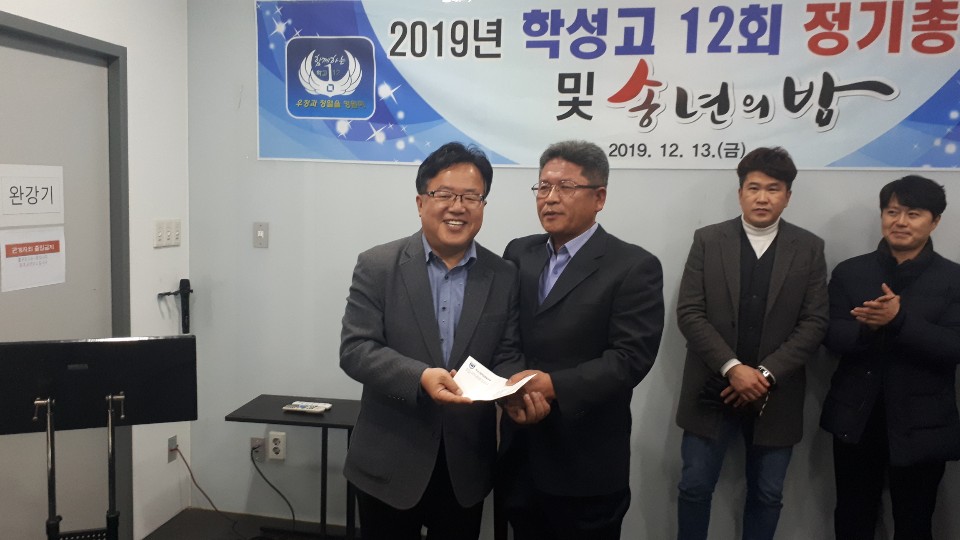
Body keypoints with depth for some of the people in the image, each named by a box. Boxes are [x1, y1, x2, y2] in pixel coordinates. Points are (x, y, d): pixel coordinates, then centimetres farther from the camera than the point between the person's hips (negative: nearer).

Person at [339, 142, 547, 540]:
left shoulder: (504, 276, 1)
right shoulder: (378, 266, -6)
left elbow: (507, 356, 1)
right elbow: (354, 350, -11)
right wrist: (419, 377, -27)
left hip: (467, 466, 2)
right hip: (390, 462, -2)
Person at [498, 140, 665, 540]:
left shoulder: (634, 267, -10)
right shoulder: (519, 254, 8)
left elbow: (630, 357, -17)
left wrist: (554, 385, -28)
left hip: (586, 464, -5)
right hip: (519, 454, 5)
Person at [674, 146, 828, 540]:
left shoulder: (809, 248, 2)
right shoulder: (708, 240, -1)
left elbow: (814, 323, -3)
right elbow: (689, 313, -8)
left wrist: (766, 374, -14)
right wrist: (733, 368, -17)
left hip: (776, 395, 1)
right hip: (712, 390, -1)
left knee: (767, 494, 13)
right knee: (694, 487, 5)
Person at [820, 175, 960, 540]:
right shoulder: (849, 272, 1)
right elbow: (832, 337, -7)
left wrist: (898, 320, -28)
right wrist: (868, 327, -27)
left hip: (921, 425, -1)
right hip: (856, 419, 2)